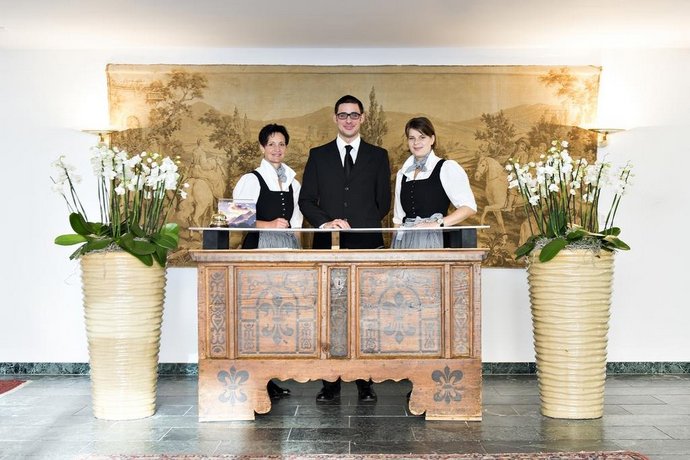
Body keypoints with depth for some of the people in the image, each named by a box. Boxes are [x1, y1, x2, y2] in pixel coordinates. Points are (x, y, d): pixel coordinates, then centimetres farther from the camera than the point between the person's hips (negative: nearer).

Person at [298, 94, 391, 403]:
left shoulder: (378, 156, 12)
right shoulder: (318, 156, 13)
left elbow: (384, 201, 11)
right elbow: (306, 200, 8)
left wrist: (360, 227, 0)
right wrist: (325, 222, -9)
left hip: (367, 247, 0)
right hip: (328, 246, 1)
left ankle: (365, 382, 4)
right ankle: (330, 383, 4)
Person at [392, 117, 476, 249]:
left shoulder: (447, 167, 1)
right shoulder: (402, 173, 16)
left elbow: (468, 207, -8)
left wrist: (438, 223, -17)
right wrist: (395, 243, 3)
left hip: (433, 239, -4)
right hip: (404, 240, 4)